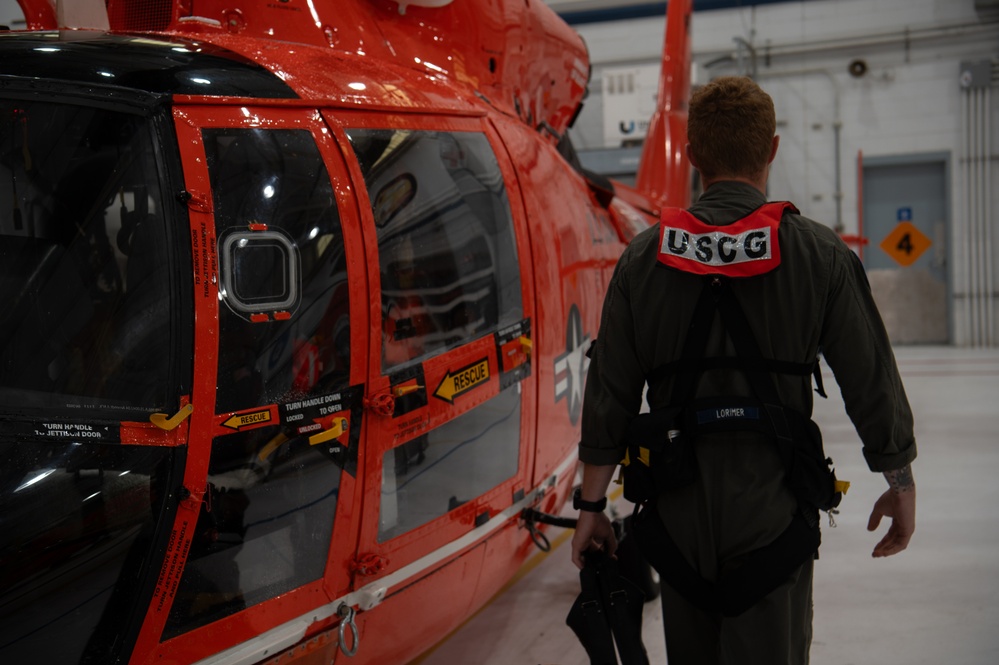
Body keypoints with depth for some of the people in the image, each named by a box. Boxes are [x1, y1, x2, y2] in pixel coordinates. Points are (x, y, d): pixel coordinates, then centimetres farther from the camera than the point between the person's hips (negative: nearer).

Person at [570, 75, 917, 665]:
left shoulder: (644, 257, -1)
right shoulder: (819, 253, -6)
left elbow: (609, 394, 0)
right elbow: (872, 381, -3)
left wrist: (592, 505, 9)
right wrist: (901, 484, 12)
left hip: (678, 513, 3)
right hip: (771, 511, -2)